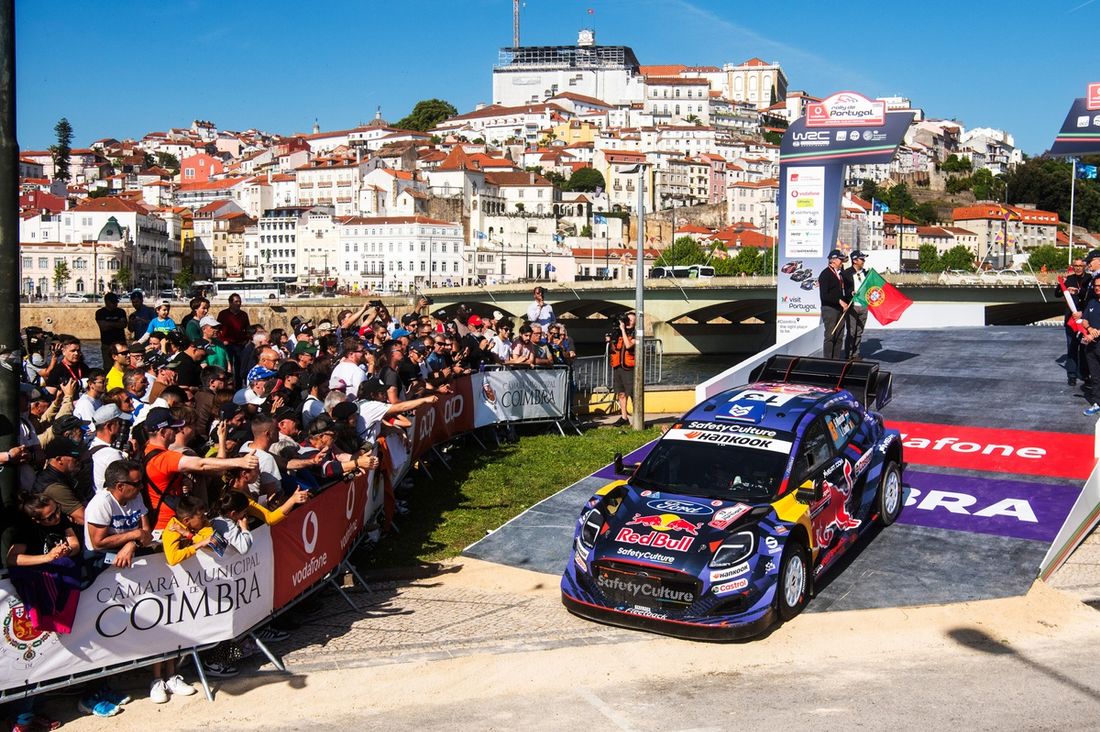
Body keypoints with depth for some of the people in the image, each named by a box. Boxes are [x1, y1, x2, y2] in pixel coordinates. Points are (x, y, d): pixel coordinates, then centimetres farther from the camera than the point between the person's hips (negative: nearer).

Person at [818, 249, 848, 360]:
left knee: (839, 337, 8)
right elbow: (823, 295, -17)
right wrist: (839, 301, -19)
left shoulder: (840, 274, 16)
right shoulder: (825, 274, -10)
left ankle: (836, 359, 13)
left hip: (840, 309, 8)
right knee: (830, 336, -7)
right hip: (829, 309, -8)